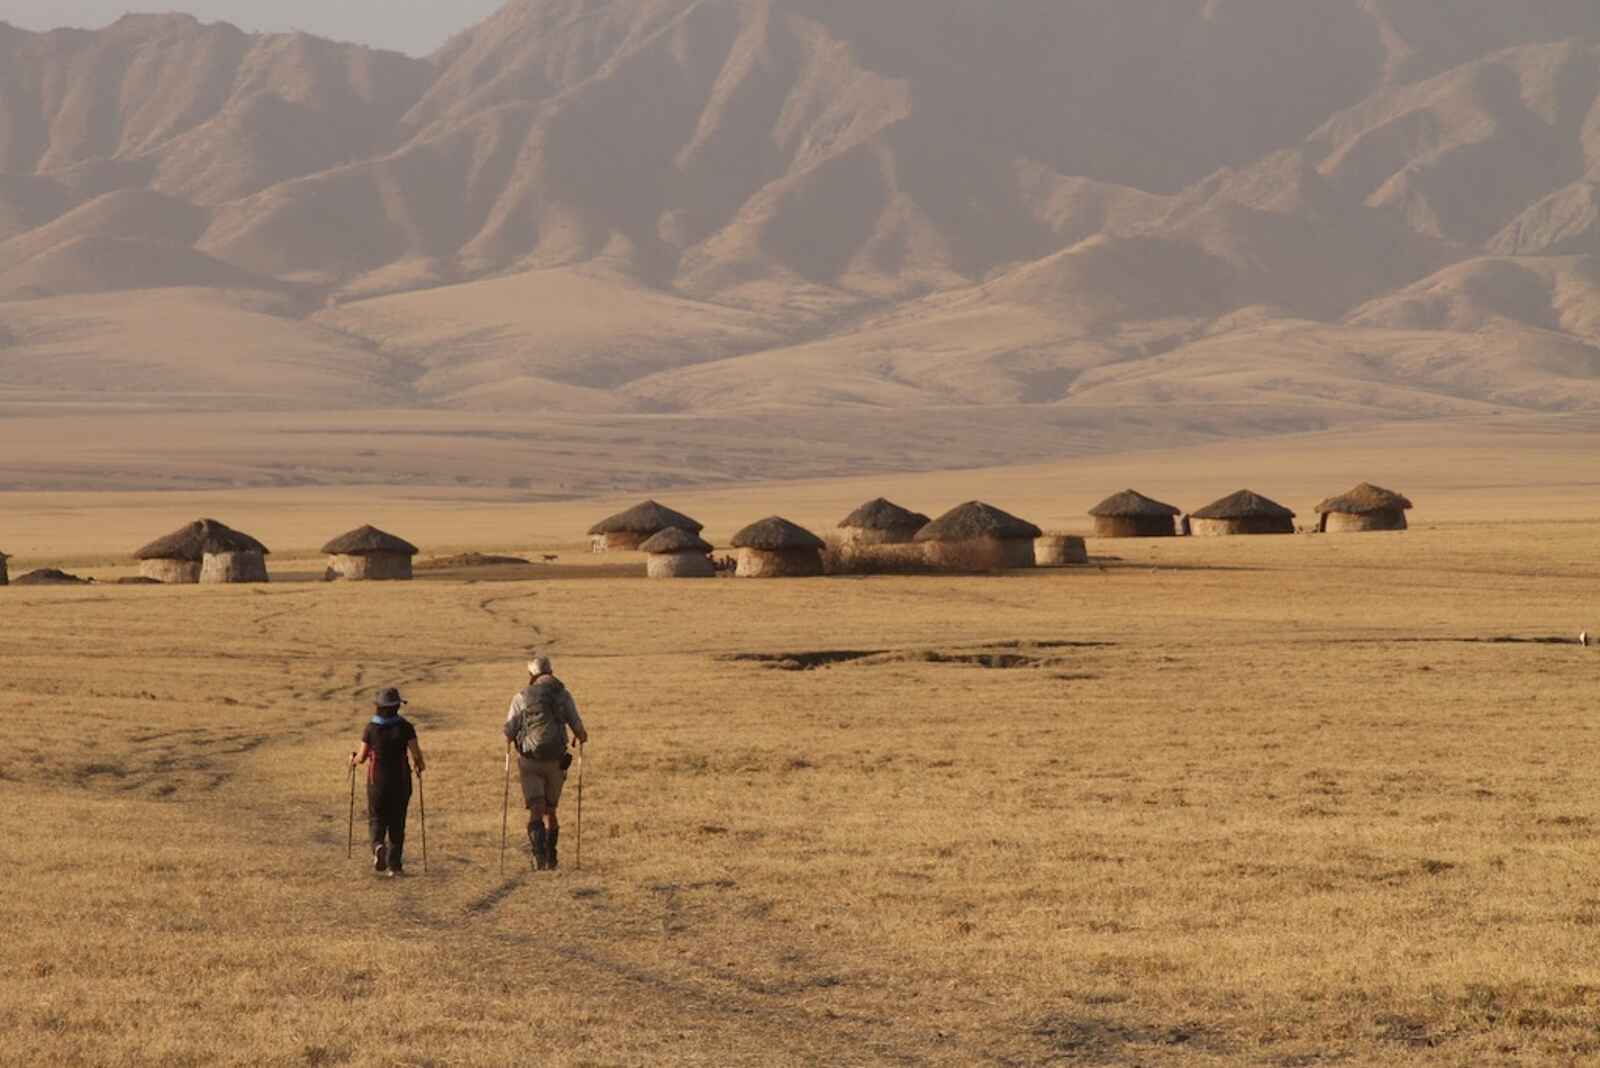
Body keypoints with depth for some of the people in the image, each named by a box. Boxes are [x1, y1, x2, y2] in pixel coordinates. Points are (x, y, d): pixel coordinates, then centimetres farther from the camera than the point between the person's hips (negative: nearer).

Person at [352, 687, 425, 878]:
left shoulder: (371, 728, -8)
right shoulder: (405, 727, -9)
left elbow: (362, 757, -5)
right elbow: (416, 754, -12)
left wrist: (353, 759, 19)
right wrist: (420, 766, 11)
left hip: (377, 781, 0)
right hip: (401, 781, 0)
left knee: (377, 819, 13)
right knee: (397, 823, 12)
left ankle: (378, 846, -18)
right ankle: (395, 865, 11)